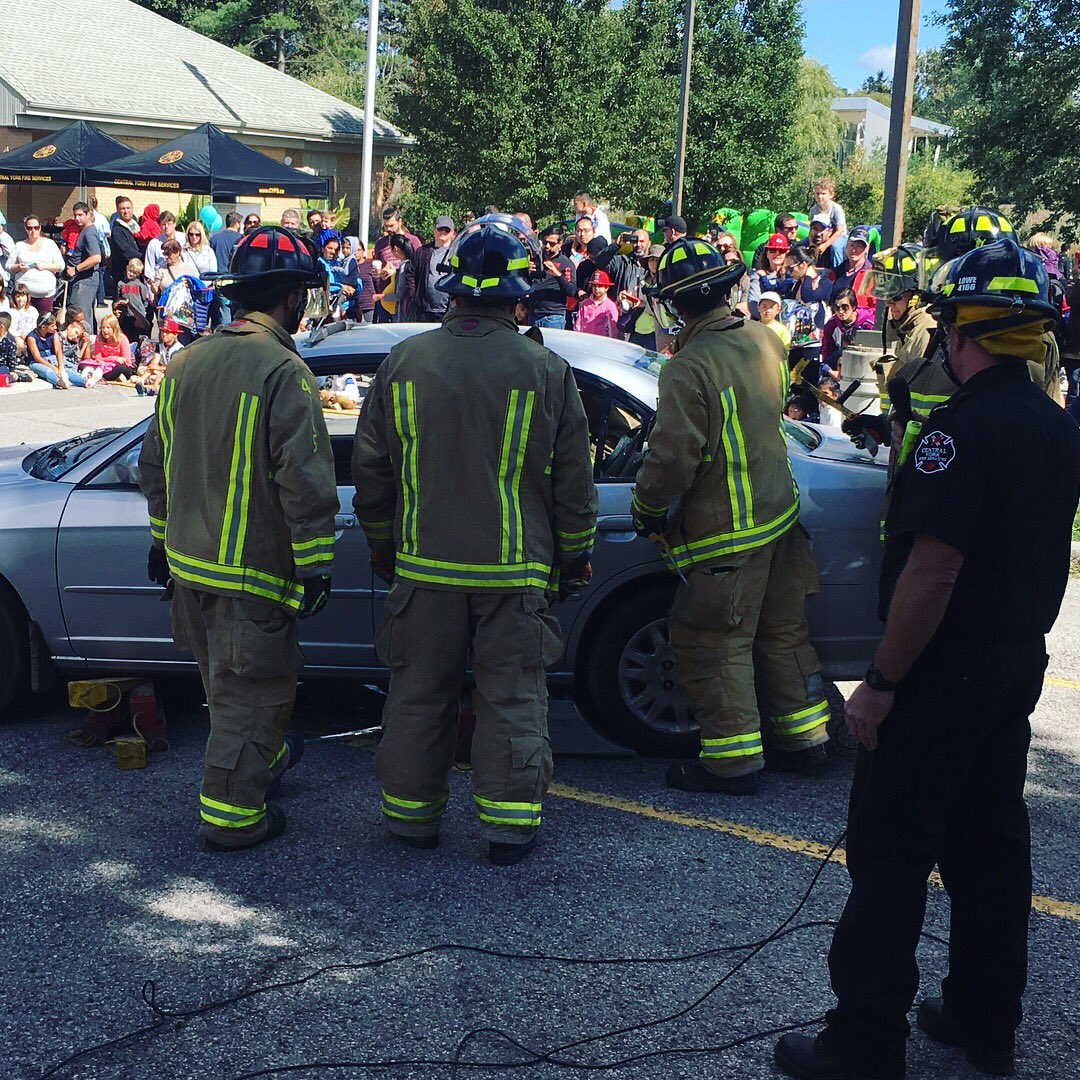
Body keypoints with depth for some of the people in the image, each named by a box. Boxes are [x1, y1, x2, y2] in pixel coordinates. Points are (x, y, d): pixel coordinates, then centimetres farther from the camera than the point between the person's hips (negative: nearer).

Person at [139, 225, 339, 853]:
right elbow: (305, 479, -22)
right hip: (252, 570, -8)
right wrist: (315, 565, -15)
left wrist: (163, 539, 23)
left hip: (188, 563, 8)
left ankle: (263, 757, 45)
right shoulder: (283, 372, -18)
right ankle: (233, 815, 11)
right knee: (253, 691, 4)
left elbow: (156, 464, 14)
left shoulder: (186, 363, 6)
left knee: (227, 681, 24)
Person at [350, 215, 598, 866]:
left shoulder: (405, 362, -2)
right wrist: (575, 558, 11)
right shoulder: (547, 372, -9)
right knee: (514, 699, 8)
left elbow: (371, 470, 5)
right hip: (515, 571, -2)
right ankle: (511, 823, 13)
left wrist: (382, 549, 18)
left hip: (424, 568, 2)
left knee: (420, 692, 14)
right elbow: (574, 481, -2)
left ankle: (412, 814, 24)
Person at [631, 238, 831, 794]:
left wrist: (646, 512, -6)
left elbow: (672, 457, -23)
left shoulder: (688, 368, -23)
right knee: (782, 630, 18)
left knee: (714, 644, 3)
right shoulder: (765, 340, 2)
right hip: (780, 512, 8)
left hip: (725, 534, -8)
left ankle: (733, 760, 9)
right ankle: (803, 739, 30)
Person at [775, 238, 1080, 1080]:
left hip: (943, 675, -9)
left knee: (891, 854, 0)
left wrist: (881, 683, -19)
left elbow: (932, 571, -25)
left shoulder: (964, 428, -21)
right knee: (991, 842, 18)